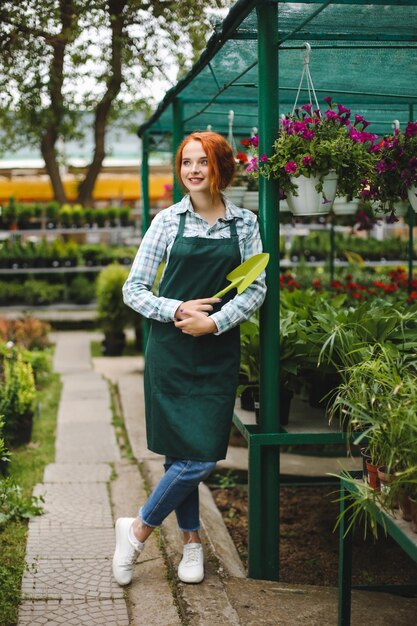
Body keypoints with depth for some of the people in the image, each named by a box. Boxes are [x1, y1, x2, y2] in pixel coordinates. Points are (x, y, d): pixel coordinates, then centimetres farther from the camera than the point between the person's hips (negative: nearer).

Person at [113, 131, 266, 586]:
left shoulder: (244, 223, 5)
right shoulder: (168, 221, 1)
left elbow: (256, 289, 3)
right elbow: (133, 290, 1)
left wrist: (215, 321, -11)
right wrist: (178, 310, -13)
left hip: (219, 352, 2)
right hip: (171, 350, -1)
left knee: (202, 454, -3)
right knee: (185, 454, -2)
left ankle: (138, 529, 16)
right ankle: (191, 540, 20)